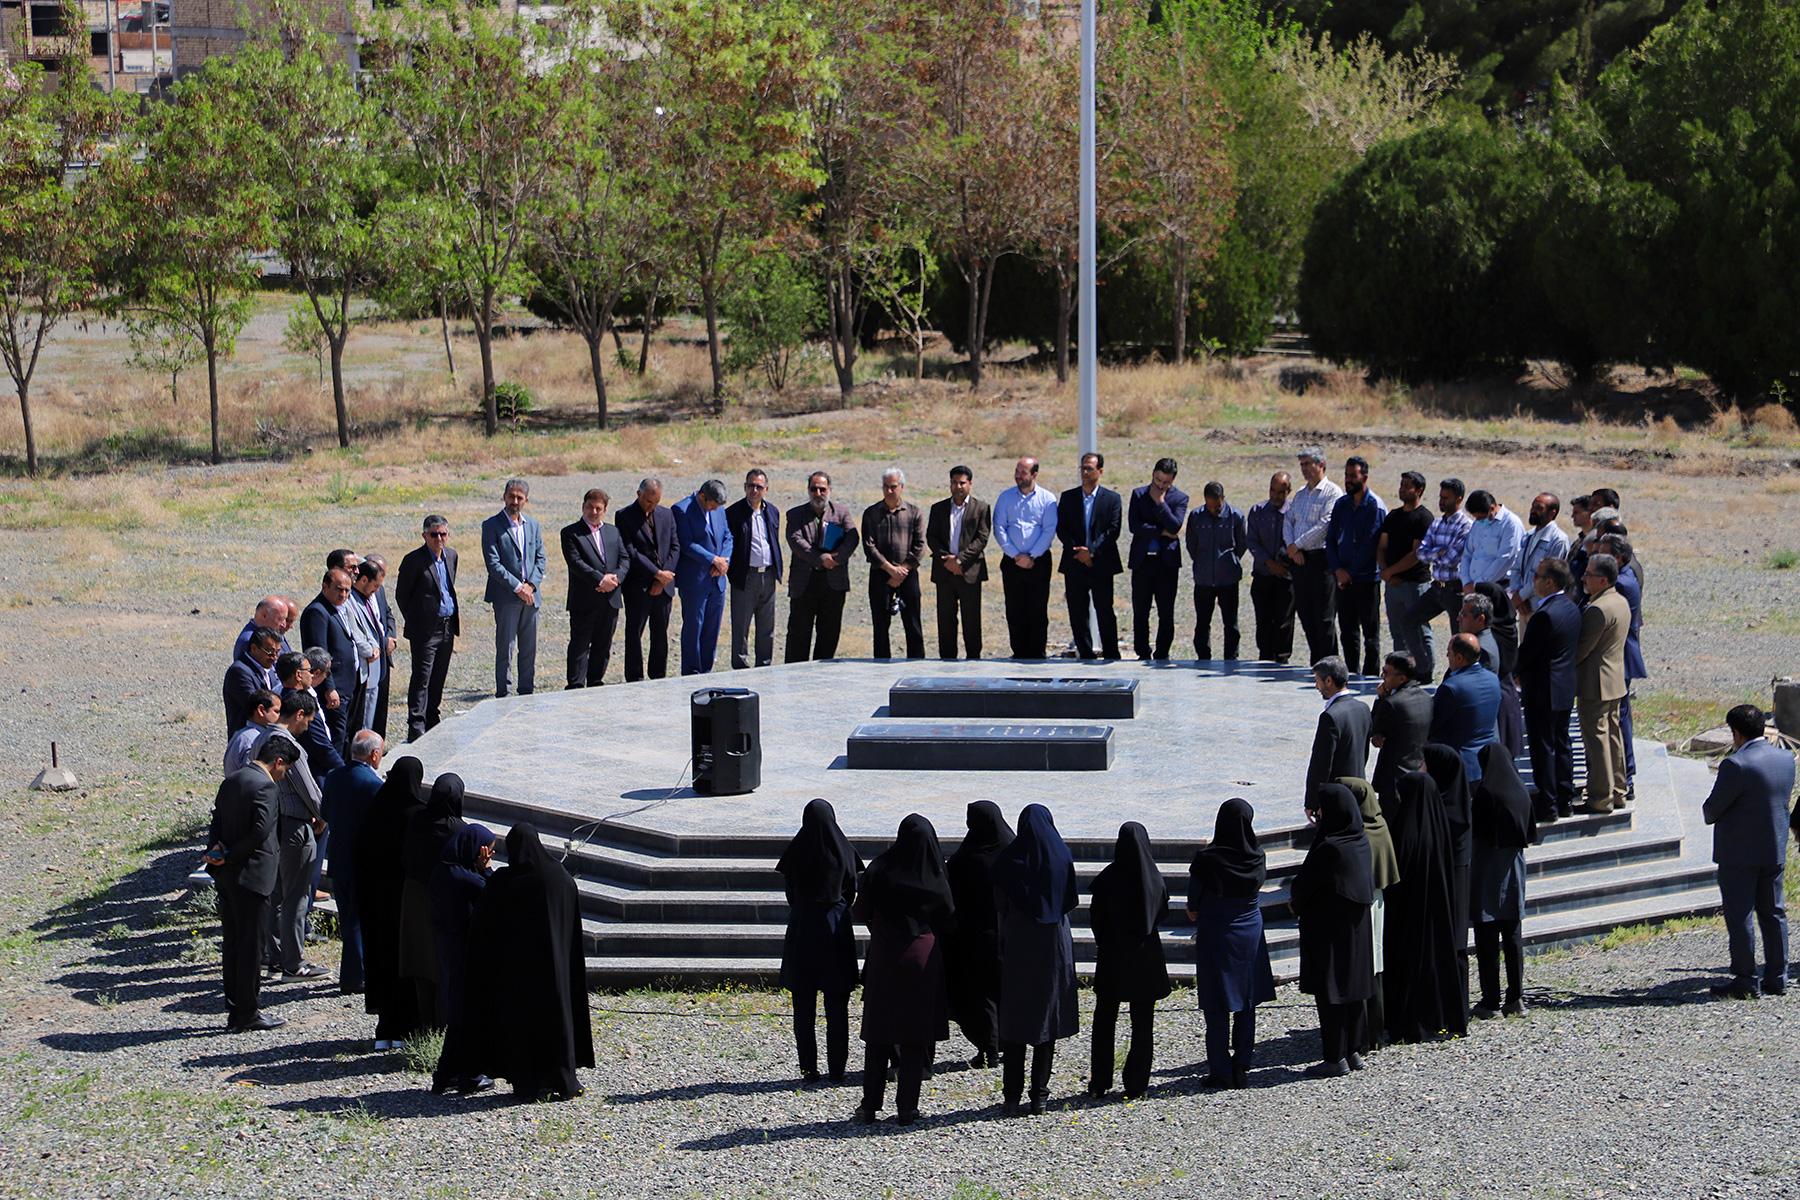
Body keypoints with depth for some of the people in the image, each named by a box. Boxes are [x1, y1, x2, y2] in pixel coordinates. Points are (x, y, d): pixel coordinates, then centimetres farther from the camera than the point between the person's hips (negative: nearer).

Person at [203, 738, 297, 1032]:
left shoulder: (230, 781, 13)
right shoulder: (264, 786, -15)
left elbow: (216, 822, 8)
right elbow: (260, 831, -23)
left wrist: (216, 849, -7)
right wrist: (230, 856, -14)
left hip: (226, 875, 9)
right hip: (249, 875, -9)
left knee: (233, 944, 13)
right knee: (251, 945, -1)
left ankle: (236, 1012, 18)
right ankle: (249, 1013, 4)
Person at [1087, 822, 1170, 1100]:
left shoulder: (1106, 879, -13)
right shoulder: (1155, 879, -8)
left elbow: (1095, 917, -5)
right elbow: (1163, 912, 5)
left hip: (1112, 955, -1)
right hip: (1147, 958, 1)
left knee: (1104, 1020, 12)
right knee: (1142, 1024, 9)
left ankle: (1099, 1083, 12)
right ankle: (1136, 1084, 8)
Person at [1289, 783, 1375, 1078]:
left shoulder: (1329, 848, -22)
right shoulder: (1360, 841, 2)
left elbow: (1302, 885, -16)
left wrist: (1296, 902, 9)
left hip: (1328, 930, -8)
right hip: (1357, 929, 8)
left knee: (1329, 991, -1)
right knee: (1354, 988, 14)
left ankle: (1335, 1058, 2)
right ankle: (1353, 1051, 22)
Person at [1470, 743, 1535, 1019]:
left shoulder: (1485, 793, -14)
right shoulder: (1521, 793, 3)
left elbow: (1474, 831, -14)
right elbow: (1530, 834, 8)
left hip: (1487, 870, -6)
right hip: (1514, 868, 6)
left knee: (1487, 939, 0)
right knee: (1512, 936, 12)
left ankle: (1491, 1001, 0)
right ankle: (1516, 998, 13)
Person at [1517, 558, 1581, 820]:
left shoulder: (1544, 616, -25)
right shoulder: (1571, 608, 4)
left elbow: (1525, 654, -20)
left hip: (1543, 691, -9)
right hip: (1566, 689, 9)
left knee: (1543, 749, 0)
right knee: (1562, 744, 17)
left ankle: (1547, 806, 5)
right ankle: (1565, 802, 24)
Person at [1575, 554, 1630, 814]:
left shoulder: (1598, 609, -23)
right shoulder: (1621, 602, 8)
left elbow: (1582, 649, -20)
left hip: (1594, 684, -10)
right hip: (1615, 680, 10)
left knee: (1597, 739, -3)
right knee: (1613, 735, 16)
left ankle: (1601, 799, 1)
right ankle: (1617, 791, 25)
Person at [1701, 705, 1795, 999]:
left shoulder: (1736, 765, -21)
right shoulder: (1786, 759, 2)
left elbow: (1712, 809, -15)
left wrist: (1709, 812, 7)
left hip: (1739, 855, -7)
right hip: (1775, 851, 7)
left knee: (1740, 917, 1)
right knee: (1773, 913, 14)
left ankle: (1744, 980, 3)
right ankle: (1777, 978, 18)